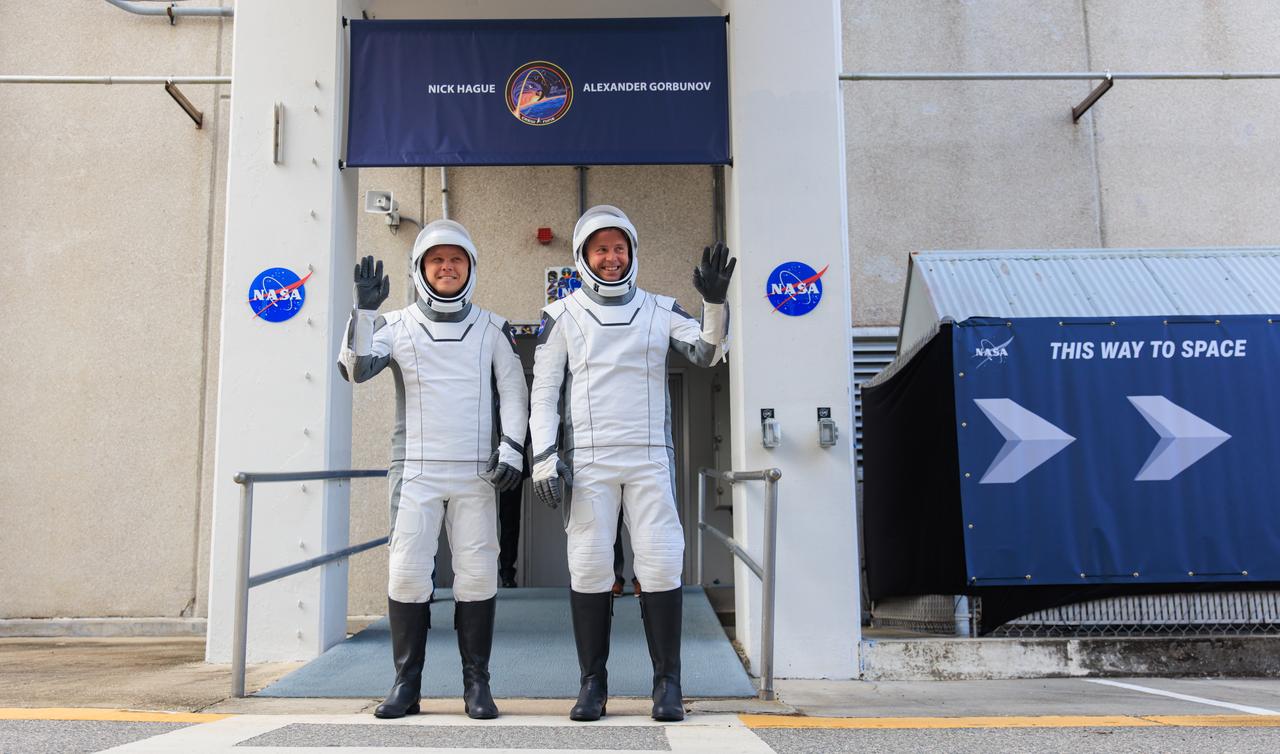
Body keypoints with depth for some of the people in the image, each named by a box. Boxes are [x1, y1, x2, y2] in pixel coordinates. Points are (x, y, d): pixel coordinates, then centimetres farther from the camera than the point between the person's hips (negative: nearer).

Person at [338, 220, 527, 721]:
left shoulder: (492, 328, 10)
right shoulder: (397, 326, 8)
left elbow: (513, 392, 9)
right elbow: (355, 369, -7)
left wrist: (512, 448, -2)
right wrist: (365, 309, -16)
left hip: (476, 472, 1)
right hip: (415, 469, 0)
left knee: (478, 573, 0)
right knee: (407, 572, -3)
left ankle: (476, 684, 9)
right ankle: (406, 684, 7)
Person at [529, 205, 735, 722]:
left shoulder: (660, 311, 12)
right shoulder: (562, 315, 8)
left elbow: (708, 352, -1)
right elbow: (543, 392, 5)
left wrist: (715, 301, -17)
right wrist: (543, 457, -4)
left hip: (650, 458, 1)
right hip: (587, 460, -1)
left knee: (660, 565, -3)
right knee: (590, 567, 0)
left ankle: (667, 684, 6)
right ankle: (592, 684, 10)